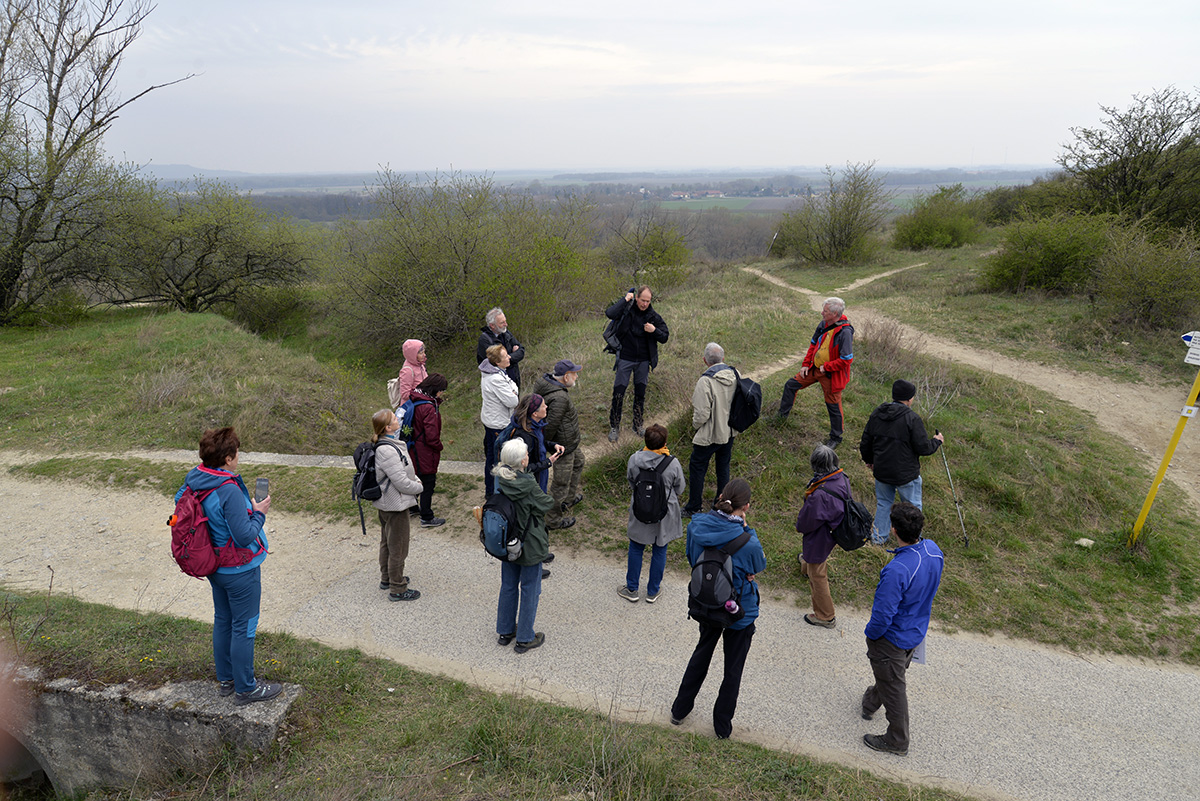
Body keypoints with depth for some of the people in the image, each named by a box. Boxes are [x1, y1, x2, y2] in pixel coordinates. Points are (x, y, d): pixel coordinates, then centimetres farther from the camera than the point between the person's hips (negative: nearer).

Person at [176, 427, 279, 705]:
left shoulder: (193, 478, -5)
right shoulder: (229, 491, -31)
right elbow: (244, 536, -29)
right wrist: (258, 513, -12)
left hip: (215, 565, 9)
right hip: (240, 570, -9)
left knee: (223, 621, 22)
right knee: (243, 628, 7)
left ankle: (225, 680, 38)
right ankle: (245, 689, 21)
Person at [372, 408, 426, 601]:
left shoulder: (389, 444, 3)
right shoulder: (387, 451, -29)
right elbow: (401, 482, -26)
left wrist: (414, 480, 2)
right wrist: (420, 488, -10)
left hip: (386, 504, 10)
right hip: (395, 505, -10)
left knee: (387, 542, 25)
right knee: (398, 548, 5)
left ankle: (386, 578, 43)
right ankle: (398, 589, 19)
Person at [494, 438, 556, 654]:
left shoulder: (498, 480, -11)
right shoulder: (528, 486, -29)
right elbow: (546, 504, -17)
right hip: (530, 546, -6)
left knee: (508, 586, 22)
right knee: (529, 590, 12)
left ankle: (505, 631, 38)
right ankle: (524, 639, 25)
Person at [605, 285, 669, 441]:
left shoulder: (653, 316, 0)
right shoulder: (626, 309, -8)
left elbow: (664, 338, 3)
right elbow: (610, 313, -27)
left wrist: (654, 331, -17)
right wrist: (625, 299, -21)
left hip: (643, 361, 3)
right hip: (625, 359, -3)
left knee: (640, 395, 13)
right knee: (618, 394, -1)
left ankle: (638, 426, 29)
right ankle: (614, 427, 13)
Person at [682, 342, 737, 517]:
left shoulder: (706, 381, -26)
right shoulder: (735, 375, -6)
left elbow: (702, 414, -23)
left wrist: (695, 424, -3)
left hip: (709, 436, -7)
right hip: (729, 432, 7)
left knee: (697, 469, 9)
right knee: (723, 467, 21)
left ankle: (693, 508, 19)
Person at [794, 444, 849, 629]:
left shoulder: (819, 495, -42)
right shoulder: (842, 479, -17)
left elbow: (807, 521, -27)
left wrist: (799, 527, -3)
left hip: (820, 537, -8)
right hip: (835, 530, 8)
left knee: (818, 575, 12)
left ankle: (826, 617, 29)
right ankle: (806, 566, 73)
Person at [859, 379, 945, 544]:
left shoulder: (876, 413, -1)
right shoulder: (911, 418, -19)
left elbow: (865, 442, 7)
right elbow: (923, 448, -15)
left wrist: (869, 460, 24)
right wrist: (937, 441, 5)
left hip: (881, 471, 5)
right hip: (906, 474, -5)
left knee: (883, 503, 21)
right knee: (913, 507, 15)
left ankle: (878, 538, 29)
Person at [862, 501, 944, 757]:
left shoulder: (896, 570, -40)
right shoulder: (934, 551, -15)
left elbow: (883, 614, -31)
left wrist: (871, 634, -11)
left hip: (892, 638, -8)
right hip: (917, 631, 8)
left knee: (893, 686, 14)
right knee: (895, 673, 30)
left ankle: (897, 741, 35)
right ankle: (871, 703, 57)